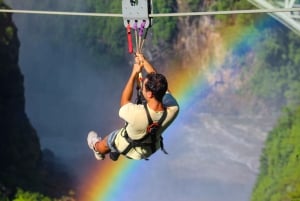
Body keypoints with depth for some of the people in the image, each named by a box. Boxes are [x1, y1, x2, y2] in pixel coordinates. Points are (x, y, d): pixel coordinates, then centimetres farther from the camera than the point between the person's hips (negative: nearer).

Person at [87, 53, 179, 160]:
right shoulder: (173, 109, -35)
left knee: (107, 141, 30)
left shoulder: (136, 114, -46)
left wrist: (134, 73, -15)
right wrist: (145, 61, -6)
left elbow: (124, 101, -21)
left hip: (128, 149, -4)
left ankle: (97, 148, 63)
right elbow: (161, 86, -15)